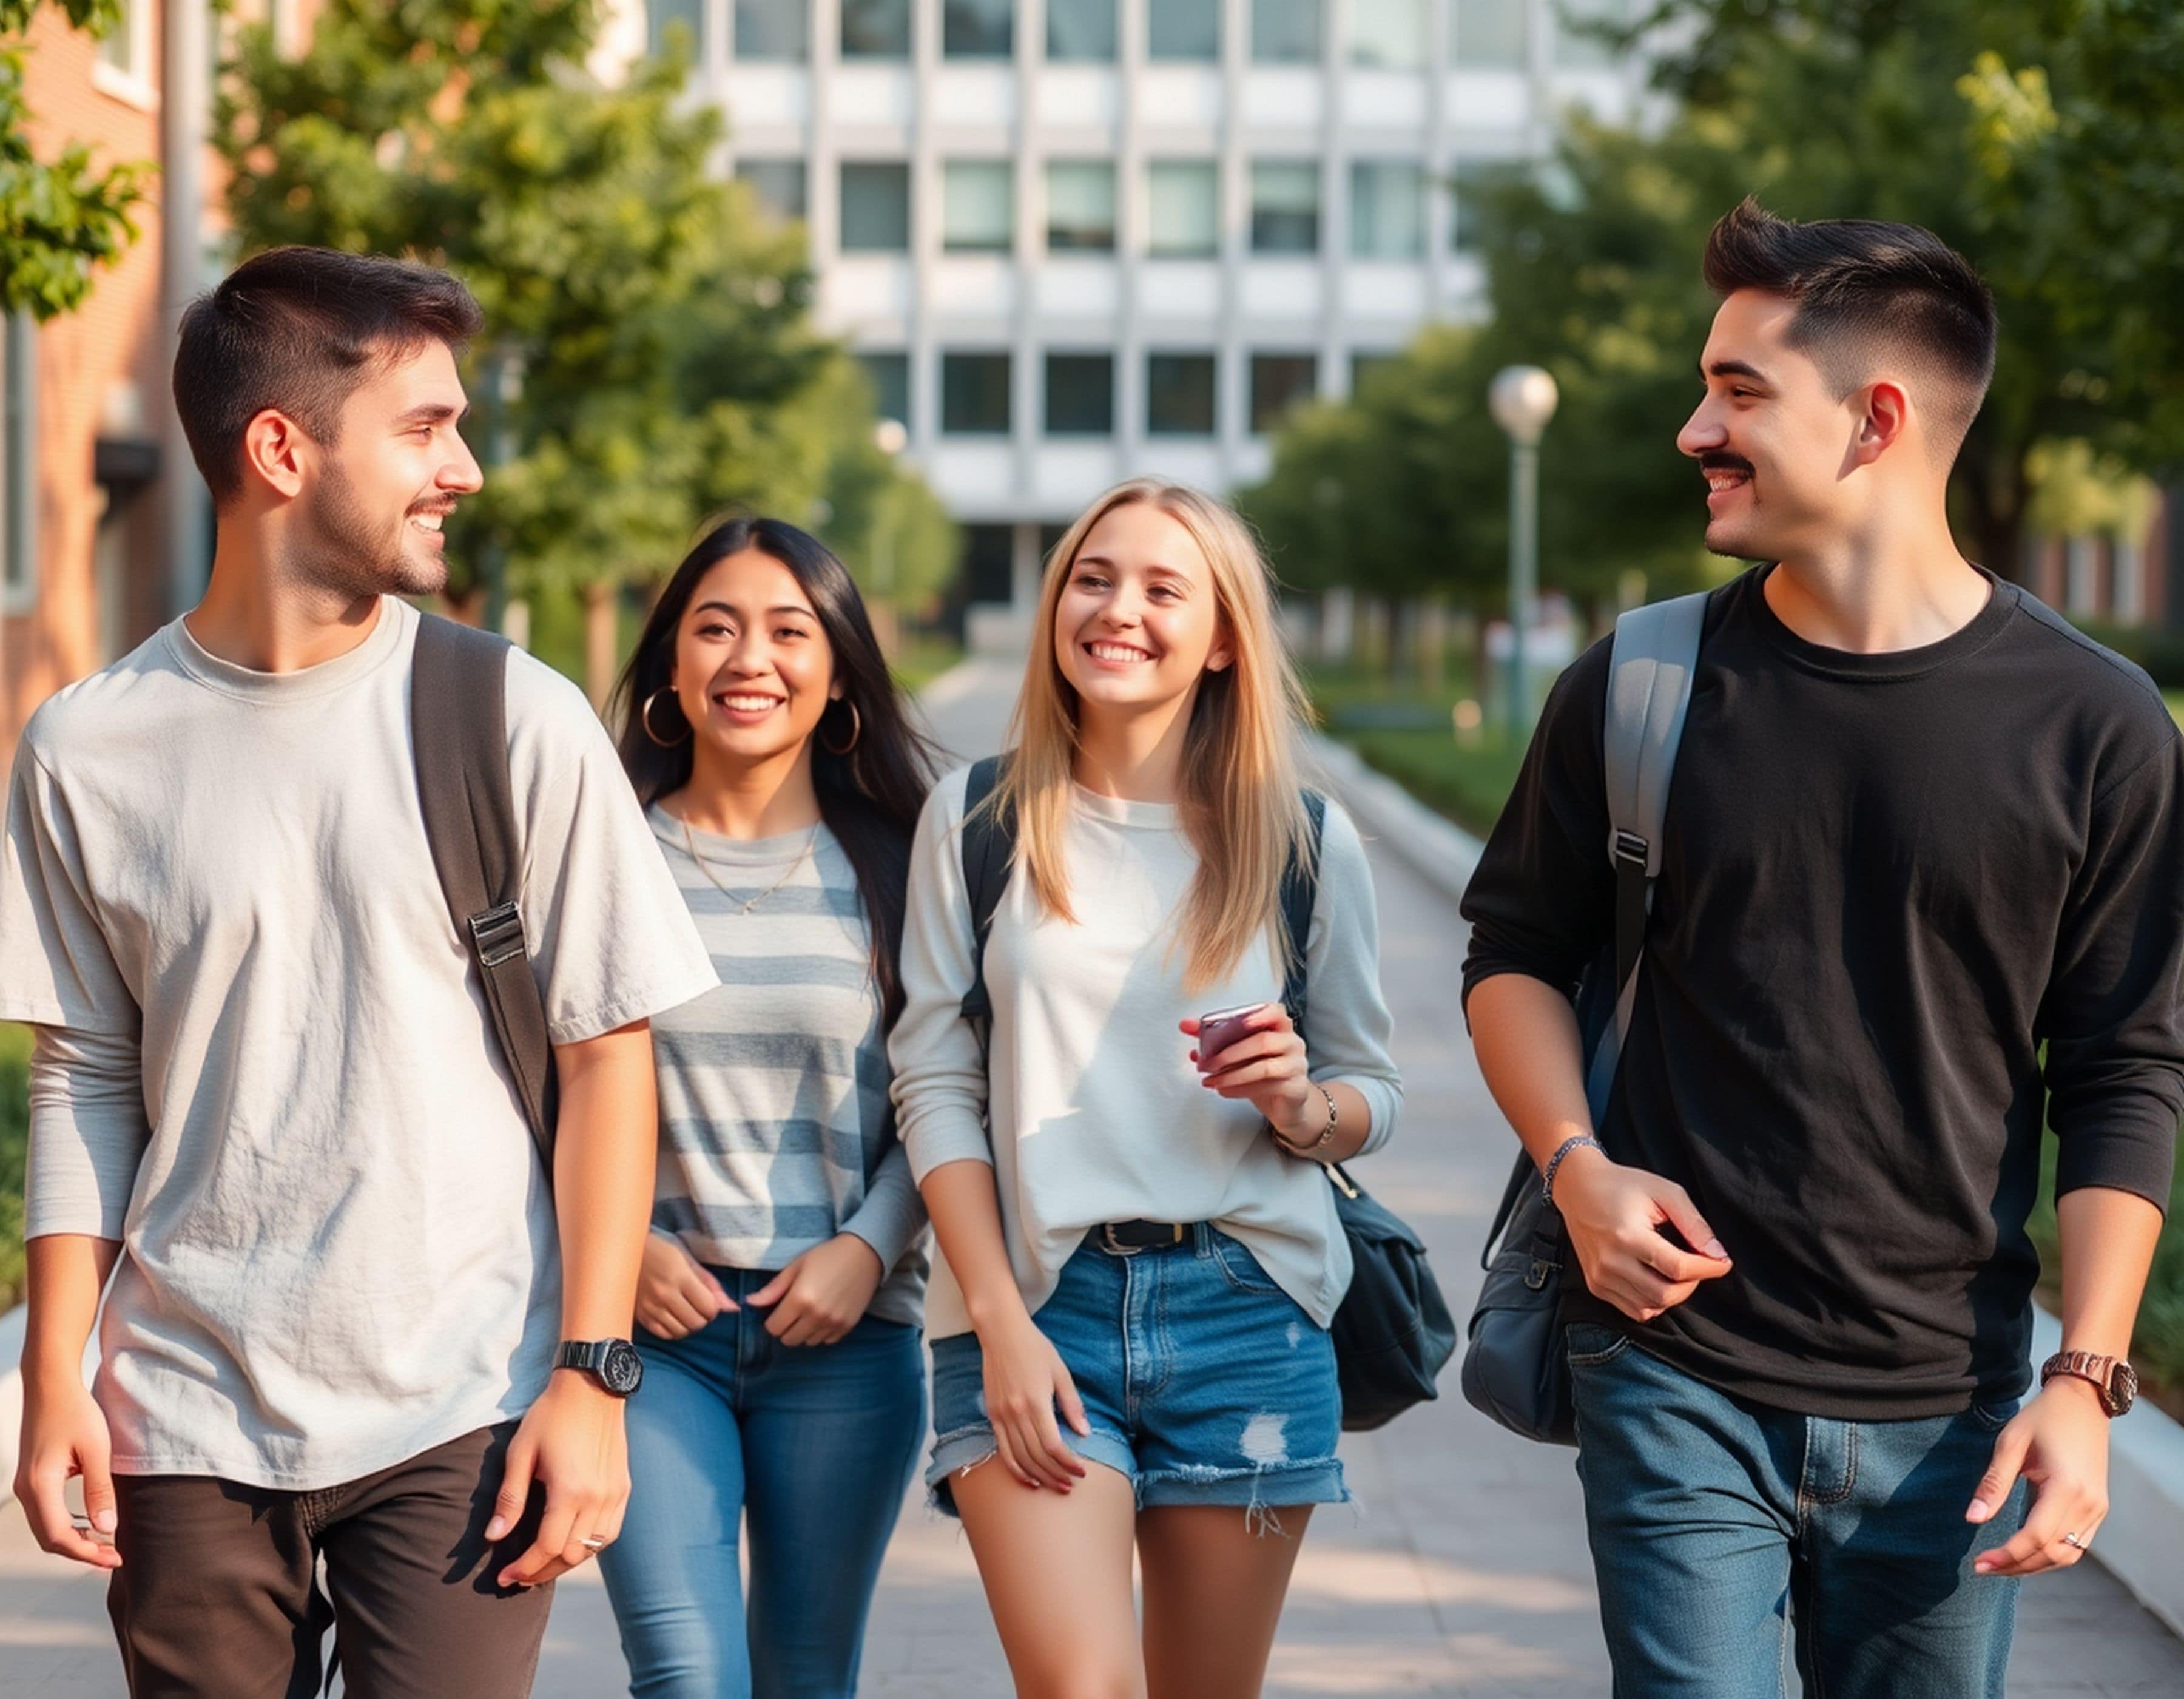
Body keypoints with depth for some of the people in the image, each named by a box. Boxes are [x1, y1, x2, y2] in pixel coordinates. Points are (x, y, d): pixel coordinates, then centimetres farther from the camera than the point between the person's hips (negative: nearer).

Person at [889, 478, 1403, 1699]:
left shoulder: (1309, 841, 6)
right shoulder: (976, 822, 5)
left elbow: (1373, 1094, 12)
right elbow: (936, 1087, 2)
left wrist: (1302, 1108, -12)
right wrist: (998, 1319, -8)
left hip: (1245, 1308, 1)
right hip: (1034, 1301, -1)